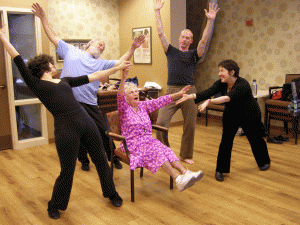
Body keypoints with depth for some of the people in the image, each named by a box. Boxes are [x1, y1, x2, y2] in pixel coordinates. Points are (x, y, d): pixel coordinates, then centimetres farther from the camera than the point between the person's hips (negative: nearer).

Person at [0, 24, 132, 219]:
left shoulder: (64, 81, 21)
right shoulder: (36, 84, 6)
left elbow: (93, 77, 21)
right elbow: (19, 61, 2)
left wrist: (117, 68, 20)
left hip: (86, 122, 6)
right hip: (65, 128, -5)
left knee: (101, 160, 14)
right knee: (67, 172, 6)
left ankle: (112, 194, 37)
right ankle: (54, 206, 33)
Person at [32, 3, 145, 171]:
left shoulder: (101, 63, 16)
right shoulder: (71, 51, 12)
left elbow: (120, 62, 7)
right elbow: (53, 37, 14)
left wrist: (132, 49, -4)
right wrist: (43, 18, 10)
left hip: (89, 104, 1)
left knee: (103, 132, 3)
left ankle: (113, 158, 22)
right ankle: (84, 161, 28)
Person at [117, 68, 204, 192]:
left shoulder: (143, 105, 12)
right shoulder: (124, 109, -4)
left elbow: (160, 101, 6)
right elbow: (120, 97, -24)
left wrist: (178, 94, -3)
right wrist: (123, 78, -41)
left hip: (148, 140, 6)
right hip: (132, 144, -5)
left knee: (165, 150, -22)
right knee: (156, 152, -29)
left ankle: (186, 173, -38)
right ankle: (178, 178, -41)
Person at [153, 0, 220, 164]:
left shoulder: (194, 54, 9)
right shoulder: (171, 51, 11)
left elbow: (205, 40, -4)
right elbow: (161, 33, 7)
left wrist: (210, 20, -14)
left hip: (189, 92, 0)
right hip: (171, 91, 0)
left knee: (190, 126, 5)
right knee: (161, 123, -9)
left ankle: (186, 155, 21)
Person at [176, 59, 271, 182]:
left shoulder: (242, 84, -33)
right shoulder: (221, 83, -15)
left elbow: (228, 97, -49)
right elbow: (207, 93, -28)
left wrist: (210, 101, -64)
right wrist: (190, 96, -43)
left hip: (249, 116, -4)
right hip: (231, 115, 4)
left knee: (255, 139, 14)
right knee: (226, 140, -9)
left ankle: (264, 161, 42)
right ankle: (220, 170, -1)